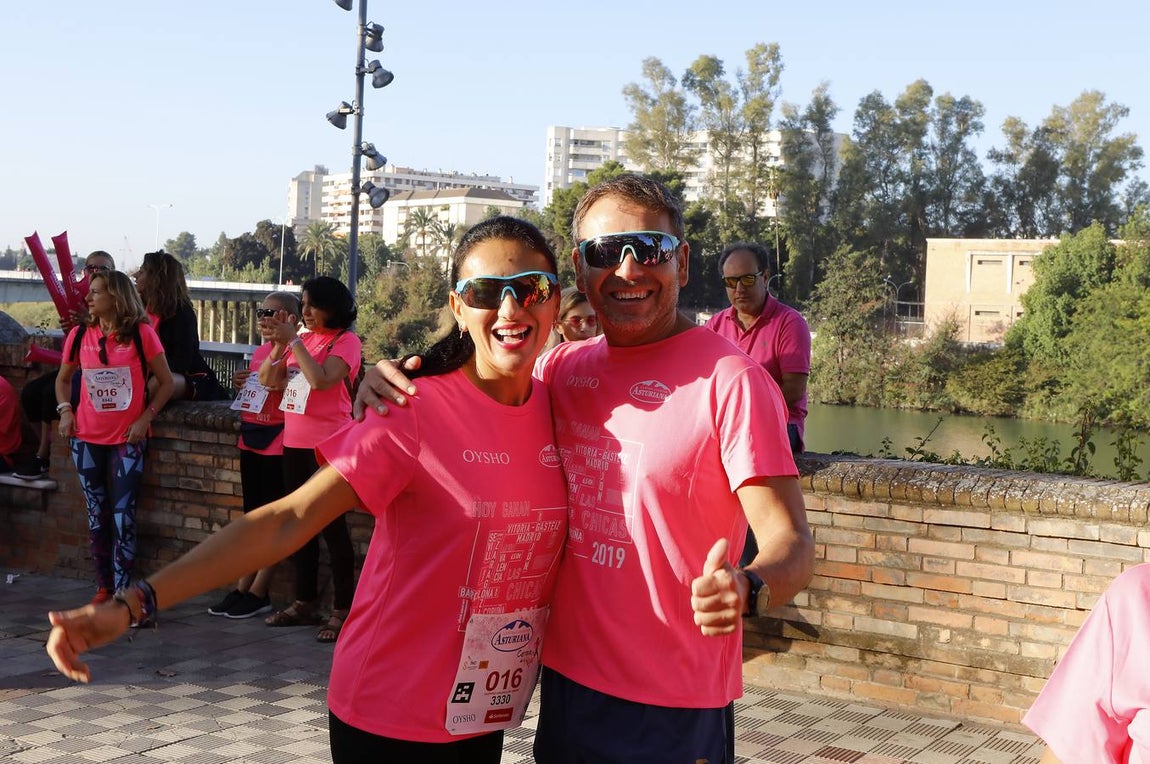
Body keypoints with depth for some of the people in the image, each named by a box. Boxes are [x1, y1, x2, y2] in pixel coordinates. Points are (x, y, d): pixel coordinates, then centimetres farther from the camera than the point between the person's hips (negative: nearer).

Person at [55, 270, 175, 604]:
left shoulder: (141, 334, -8)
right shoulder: (79, 335, 2)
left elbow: (166, 382, -2)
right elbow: (63, 378, 17)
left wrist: (145, 418, -11)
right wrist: (65, 410, 1)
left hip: (128, 439, -3)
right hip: (87, 439, 3)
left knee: (123, 516, -4)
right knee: (97, 515, 9)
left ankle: (122, 591, 0)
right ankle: (103, 588, 18)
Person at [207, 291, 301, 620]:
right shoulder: (259, 351, 14)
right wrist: (239, 385, 6)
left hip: (276, 442, -8)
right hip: (250, 439, 9)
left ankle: (259, 594, 6)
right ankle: (242, 589, 18)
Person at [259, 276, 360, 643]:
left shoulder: (346, 341, -6)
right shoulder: (303, 338, 13)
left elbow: (320, 379, -22)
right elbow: (271, 380, 8)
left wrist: (294, 341, -16)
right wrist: (279, 344, -5)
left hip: (327, 445, -7)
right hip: (295, 443, 7)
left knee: (332, 526, -4)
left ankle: (342, 610, 2)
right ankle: (305, 602, 23)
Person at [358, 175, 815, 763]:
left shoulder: (728, 379, -15)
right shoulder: (562, 367, 3)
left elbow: (791, 542, -18)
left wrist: (746, 590, -40)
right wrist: (393, 385, -2)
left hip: (677, 712, -5)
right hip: (567, 680, 5)